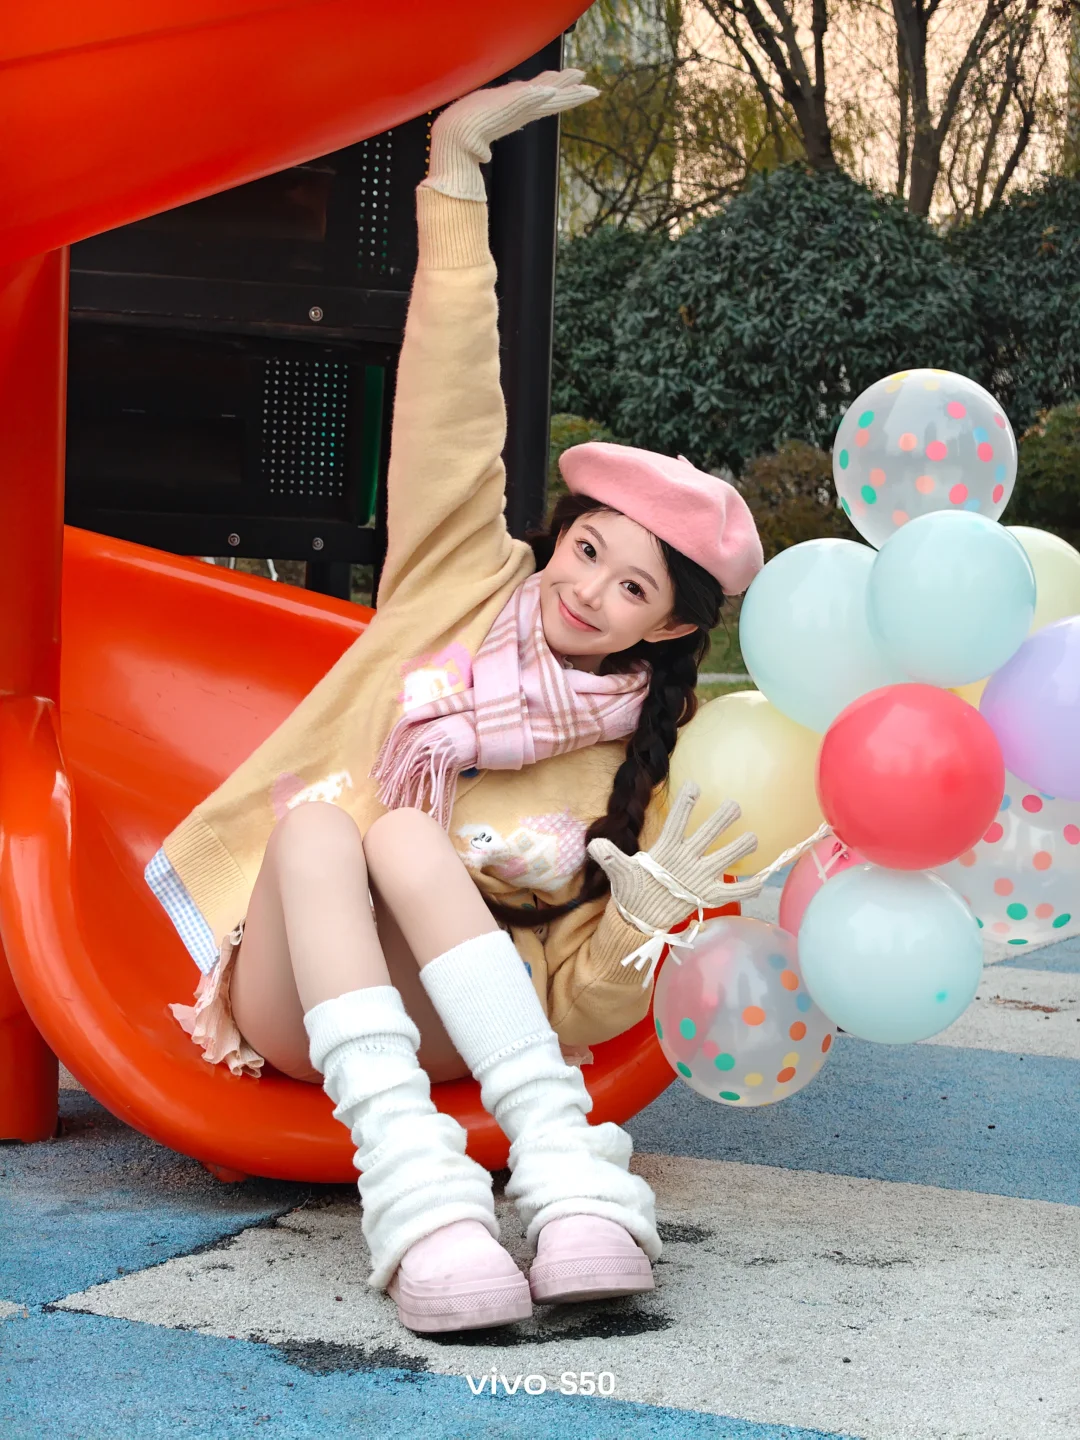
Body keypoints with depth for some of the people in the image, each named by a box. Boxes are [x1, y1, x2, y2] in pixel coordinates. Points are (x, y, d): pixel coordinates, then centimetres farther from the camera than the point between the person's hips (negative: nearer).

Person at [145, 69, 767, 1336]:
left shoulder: (640, 771, -2)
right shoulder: (467, 584, 1)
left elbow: (577, 1012, -2)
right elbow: (452, 411, -5)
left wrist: (644, 919, -23)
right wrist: (455, 170, -9)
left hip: (449, 1017, -2)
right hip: (289, 994, 2)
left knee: (410, 835, -32)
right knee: (320, 813, -32)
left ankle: (562, 1162, -43)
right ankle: (406, 1175, -48)